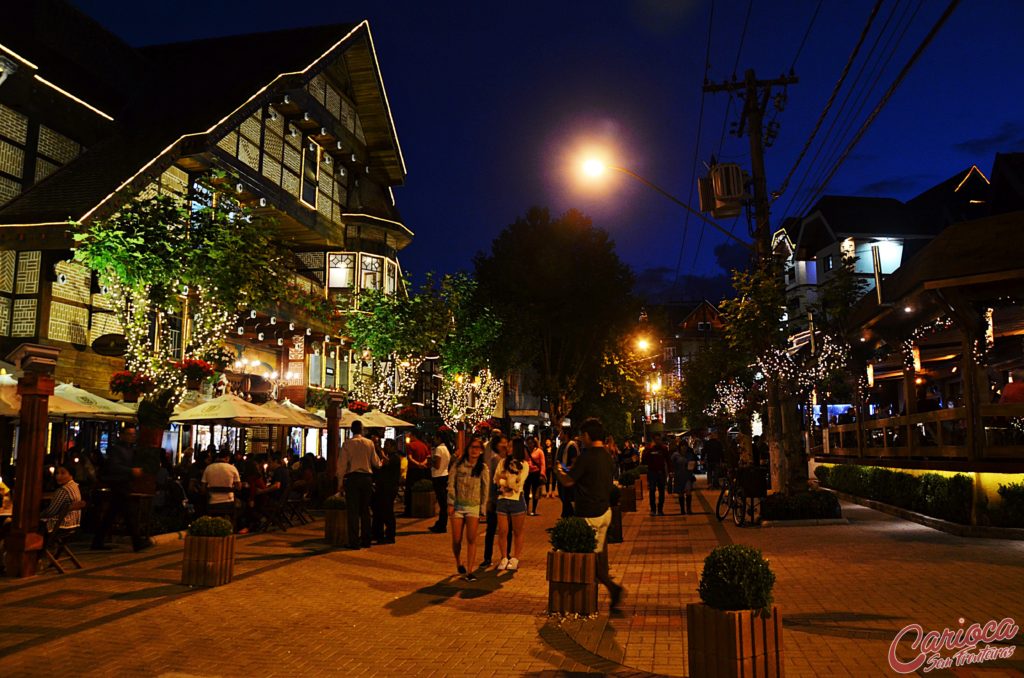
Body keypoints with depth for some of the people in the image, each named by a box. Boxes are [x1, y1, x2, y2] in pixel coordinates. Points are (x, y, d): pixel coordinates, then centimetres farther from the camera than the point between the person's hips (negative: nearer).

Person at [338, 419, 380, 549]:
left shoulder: (347, 443, -5)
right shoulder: (369, 443, 1)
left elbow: (342, 463, -7)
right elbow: (375, 462, 7)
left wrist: (341, 477, 5)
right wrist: (381, 463, 28)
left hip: (352, 477, -3)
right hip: (367, 477, 3)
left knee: (353, 511, 1)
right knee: (365, 510, 12)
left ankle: (354, 542, 0)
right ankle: (366, 540, 15)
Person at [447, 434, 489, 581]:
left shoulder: (483, 467, 2)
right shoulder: (458, 464, 1)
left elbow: (486, 490, 3)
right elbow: (451, 484, 0)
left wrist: (483, 510, 2)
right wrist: (451, 503, -6)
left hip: (474, 507, 0)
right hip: (458, 506, 1)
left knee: (471, 539, -8)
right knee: (456, 540, 5)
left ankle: (469, 571, -1)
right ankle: (459, 563, 32)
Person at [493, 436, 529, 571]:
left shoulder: (524, 465, -2)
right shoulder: (503, 462, 8)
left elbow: (518, 485, -9)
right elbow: (496, 479, 1)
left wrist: (505, 479, -3)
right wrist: (510, 483, -10)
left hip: (517, 500, -3)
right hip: (502, 499, 3)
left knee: (517, 532, 6)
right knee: (502, 532, 4)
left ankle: (515, 559, 17)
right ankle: (504, 558, 17)